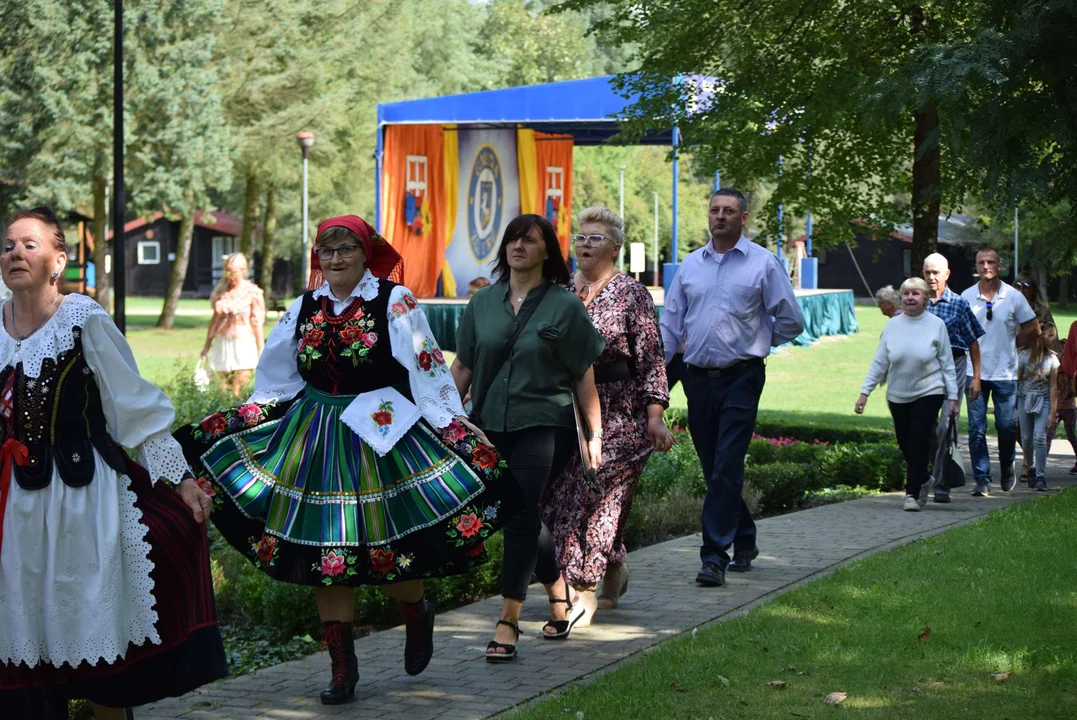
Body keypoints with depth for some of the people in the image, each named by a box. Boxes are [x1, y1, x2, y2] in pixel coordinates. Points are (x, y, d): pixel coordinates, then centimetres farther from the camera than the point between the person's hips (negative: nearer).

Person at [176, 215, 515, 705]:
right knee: (324, 551, 3)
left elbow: (427, 370, -8)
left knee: (383, 549, -3)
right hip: (315, 442, 5)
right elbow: (274, 383, 17)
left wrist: (455, 430, -13)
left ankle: (418, 615, 31)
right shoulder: (306, 308, 8)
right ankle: (342, 666, 11)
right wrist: (226, 425, 18)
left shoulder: (395, 303, -7)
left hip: (383, 438, -5)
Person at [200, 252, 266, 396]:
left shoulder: (252, 293, -3)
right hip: (222, 344, 4)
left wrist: (261, 351, -4)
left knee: (238, 389, -10)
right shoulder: (221, 291, 8)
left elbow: (257, 324, -2)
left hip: (243, 344, -4)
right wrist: (207, 346, 19)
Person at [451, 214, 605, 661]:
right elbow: (463, 366, 13)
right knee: (524, 518, 10)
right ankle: (562, 598, 30)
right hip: (490, 426, 4)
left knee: (521, 515, -14)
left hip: (543, 426, -4)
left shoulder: (565, 307, 0)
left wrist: (595, 435, -1)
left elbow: (584, 376, 1)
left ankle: (507, 623, -12)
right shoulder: (483, 303, 10)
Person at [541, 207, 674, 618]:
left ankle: (584, 591, -4)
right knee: (558, 495, 3)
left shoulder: (631, 295, -2)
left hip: (617, 414, -5)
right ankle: (614, 569, 22)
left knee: (598, 497, -9)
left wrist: (655, 416, -12)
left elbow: (652, 359, -5)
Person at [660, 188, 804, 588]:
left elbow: (791, 321, 4)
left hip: (741, 378, -4)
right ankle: (744, 542, 27)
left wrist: (757, 341, 10)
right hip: (698, 378, 5)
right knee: (713, 468, 9)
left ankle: (714, 556, -13)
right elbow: (671, 324, 12)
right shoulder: (690, 265, 11)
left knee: (726, 468, -12)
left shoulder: (763, 264, -1)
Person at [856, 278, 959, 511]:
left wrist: (953, 397, -2)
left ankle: (912, 493, -7)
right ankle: (921, 482, 32)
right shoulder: (893, 326, 2)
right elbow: (879, 362, 5)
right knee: (906, 445, 9)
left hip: (928, 393, -3)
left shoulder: (936, 325, -3)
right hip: (898, 396, 3)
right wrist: (865, 392, 0)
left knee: (918, 442, -12)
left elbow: (947, 363, 0)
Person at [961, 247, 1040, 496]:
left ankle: (1007, 468, 27)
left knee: (1006, 426, 3)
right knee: (976, 428, -3)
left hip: (1004, 373, -1)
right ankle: (982, 479, 2)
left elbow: (1033, 328, 9)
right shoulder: (966, 297, 2)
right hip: (975, 372, 1)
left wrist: (1011, 344, 6)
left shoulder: (1013, 297, 0)